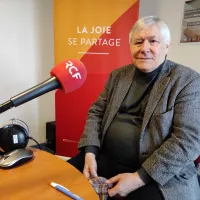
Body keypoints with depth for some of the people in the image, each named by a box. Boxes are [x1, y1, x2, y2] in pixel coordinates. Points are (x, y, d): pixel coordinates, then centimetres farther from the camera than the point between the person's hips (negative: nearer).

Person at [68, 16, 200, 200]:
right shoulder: (117, 75, 7)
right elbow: (96, 112, 8)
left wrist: (138, 178, -19)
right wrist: (90, 153, -8)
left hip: (161, 175, -3)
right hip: (107, 159, 4)